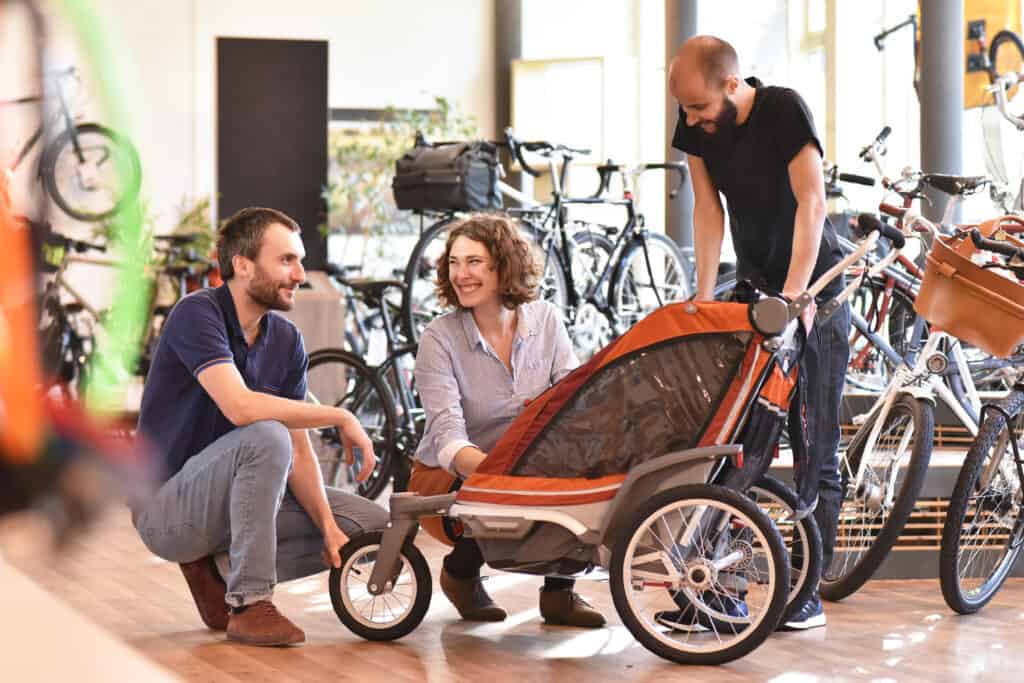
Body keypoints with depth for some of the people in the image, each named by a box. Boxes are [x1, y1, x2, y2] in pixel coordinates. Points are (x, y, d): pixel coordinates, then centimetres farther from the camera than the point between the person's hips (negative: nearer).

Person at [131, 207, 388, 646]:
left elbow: (298, 451, 1)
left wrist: (328, 527, -14)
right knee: (265, 438, -34)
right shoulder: (198, 313, -18)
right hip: (166, 507, -7)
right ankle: (249, 605, -26)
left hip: (234, 498, 7)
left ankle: (220, 569, 2)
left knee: (374, 524, -1)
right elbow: (240, 407, -33)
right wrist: (341, 417, -24)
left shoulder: (287, 341, 2)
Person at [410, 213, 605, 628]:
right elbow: (448, 437, -26)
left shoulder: (545, 321, -3)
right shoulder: (440, 339, -15)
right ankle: (460, 570, 0)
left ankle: (559, 590, -5)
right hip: (450, 479, -3)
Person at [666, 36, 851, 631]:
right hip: (754, 291, 5)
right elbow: (709, 208, 1)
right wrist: (704, 299, -5)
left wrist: (794, 297, -29)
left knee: (815, 450, -5)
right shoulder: (697, 126, -3)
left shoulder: (784, 111, -20)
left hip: (815, 297, -5)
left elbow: (811, 205, -23)